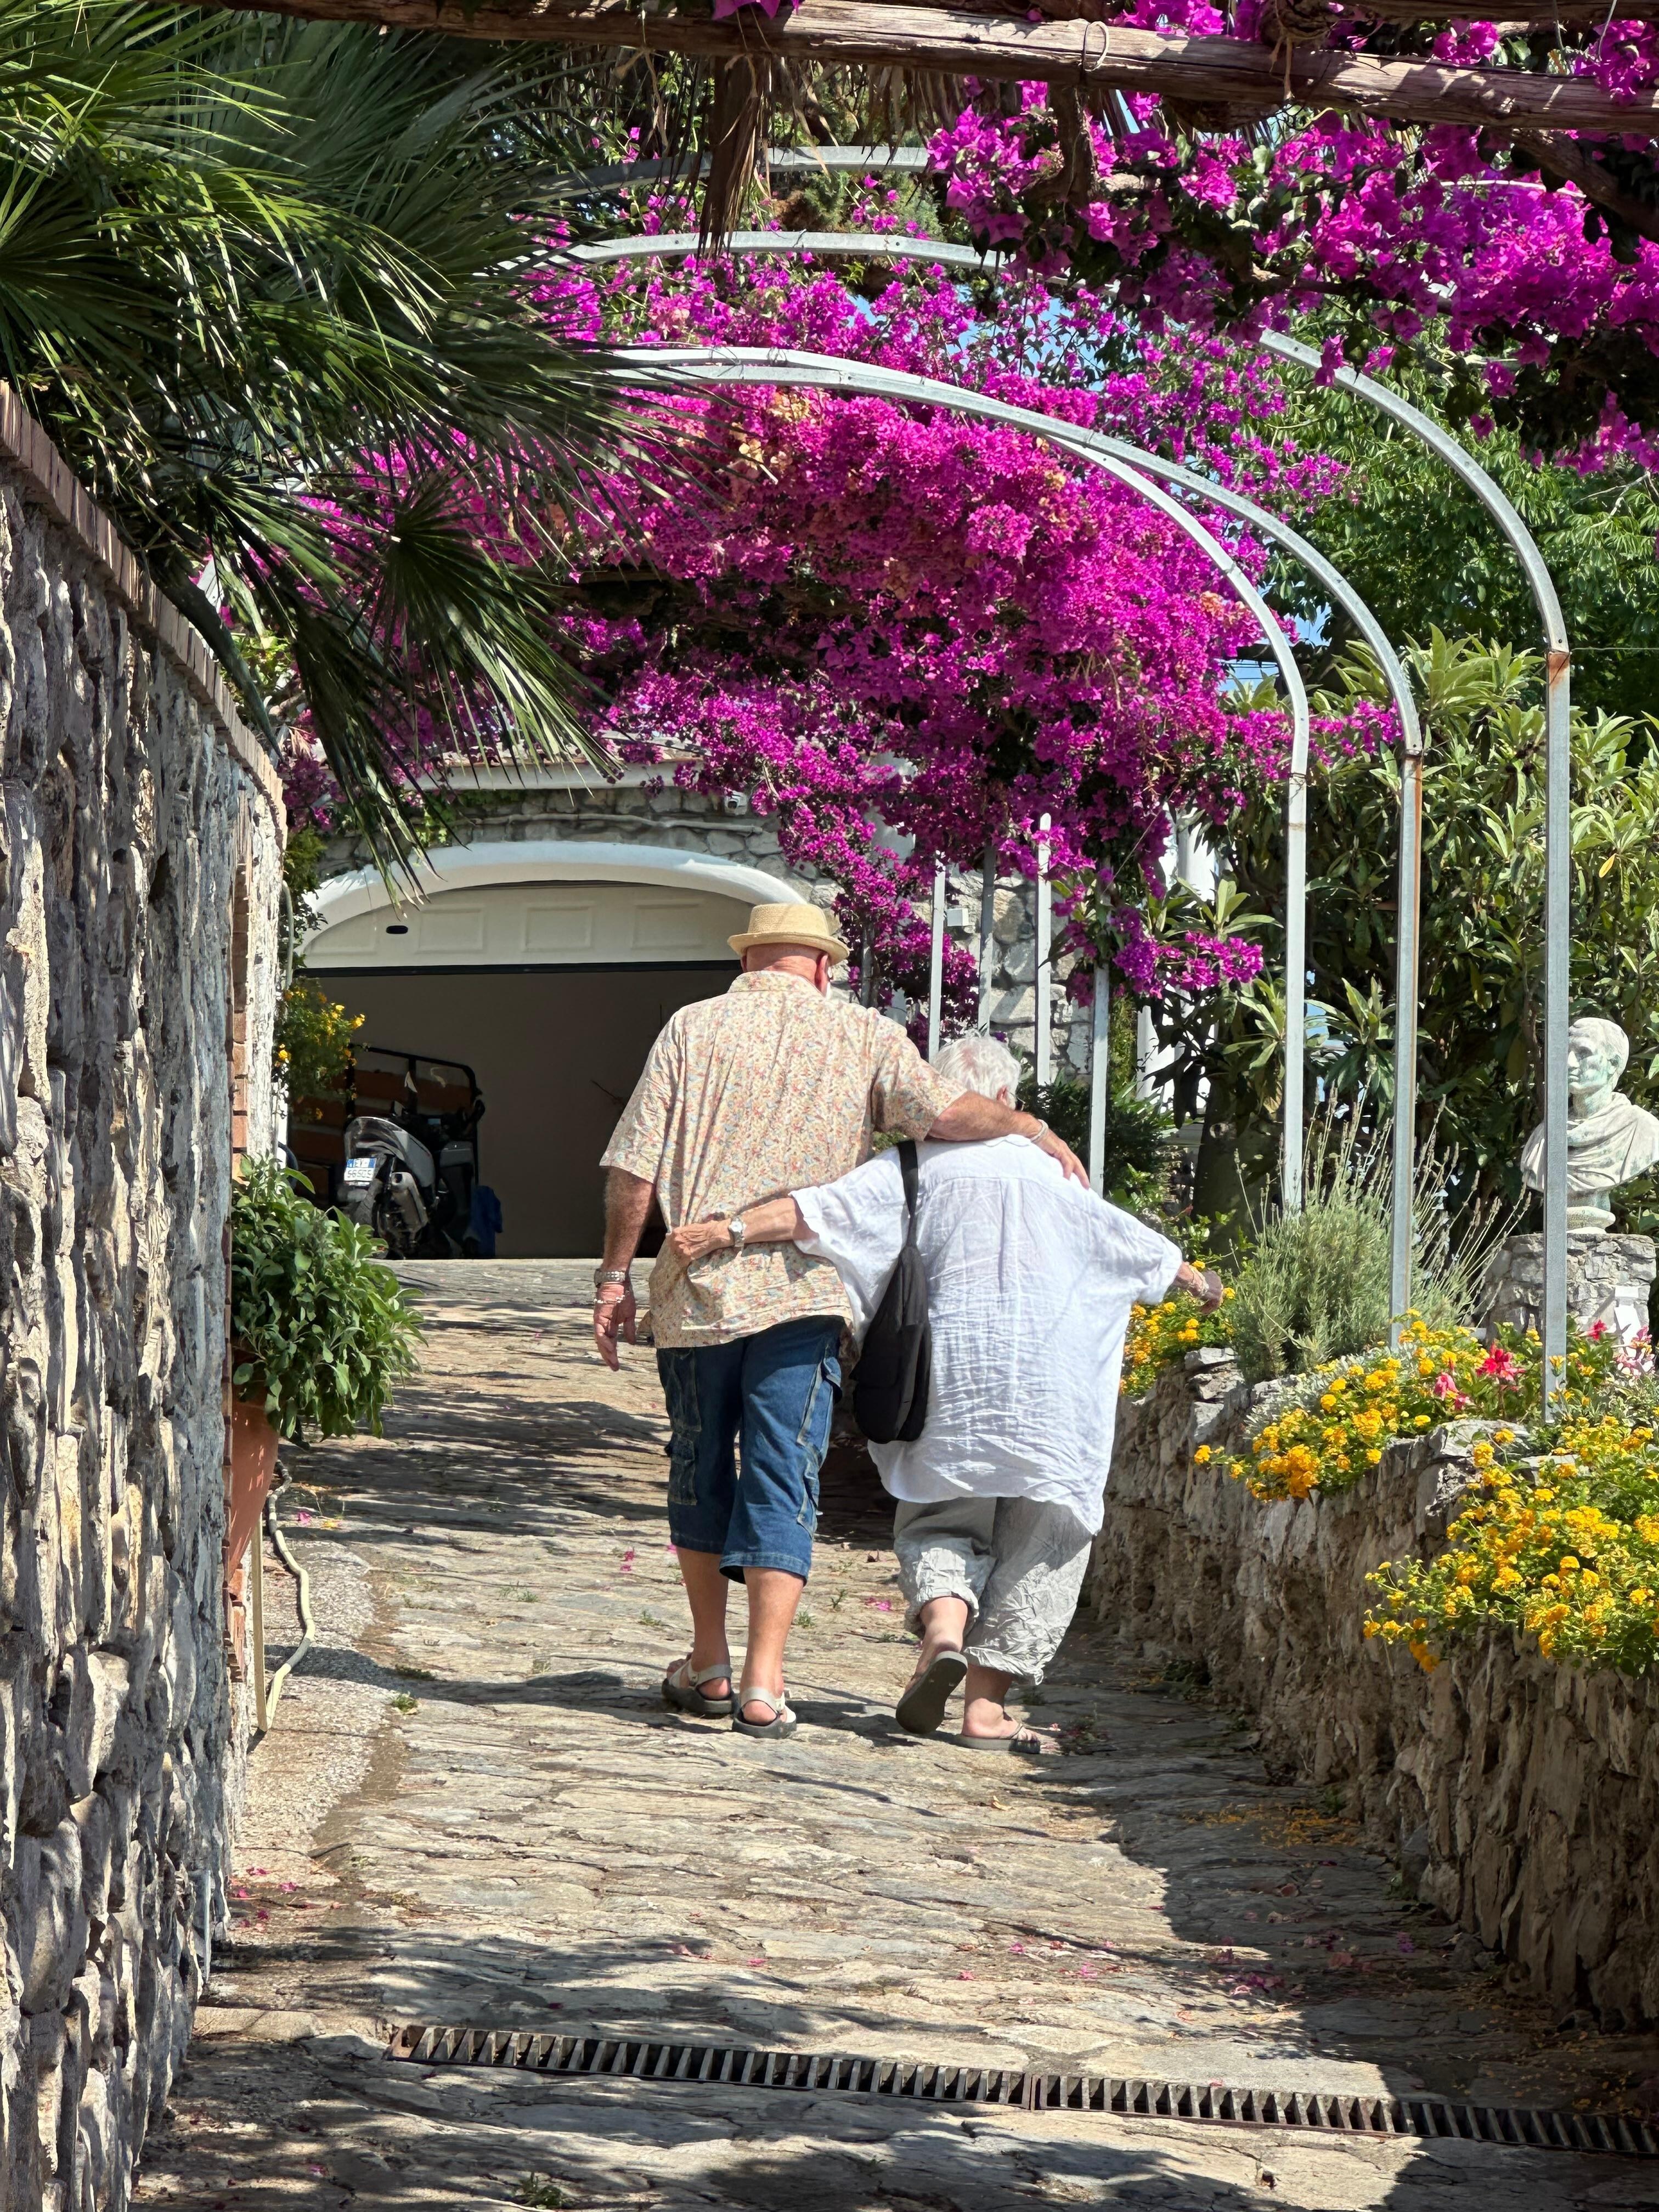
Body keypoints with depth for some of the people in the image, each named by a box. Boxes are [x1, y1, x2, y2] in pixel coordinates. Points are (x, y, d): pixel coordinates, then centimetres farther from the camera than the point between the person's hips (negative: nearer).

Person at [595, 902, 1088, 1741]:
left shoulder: (693, 1027, 6)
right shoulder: (863, 1035, 6)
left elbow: (634, 1169, 1)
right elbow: (941, 1112, -8)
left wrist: (615, 1276, 8)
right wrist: (1033, 1130, 8)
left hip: (696, 1285, 1)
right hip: (803, 1291, -1)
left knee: (700, 1470, 17)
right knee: (783, 1482, 2)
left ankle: (709, 1665, 25)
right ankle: (762, 1686, -6)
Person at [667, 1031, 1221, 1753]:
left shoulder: (914, 1167, 4)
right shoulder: (1045, 1170, 12)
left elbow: (824, 1208, -11)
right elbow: (1127, 1241, 24)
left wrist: (729, 1230, -16)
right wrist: (1193, 1279, 42)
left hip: (950, 1370, 0)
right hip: (1046, 1387, 0)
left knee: (940, 1521, 15)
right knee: (1039, 1536, 7)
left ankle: (943, 1623, -15)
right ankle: (987, 1703, 2)